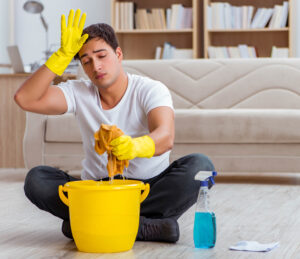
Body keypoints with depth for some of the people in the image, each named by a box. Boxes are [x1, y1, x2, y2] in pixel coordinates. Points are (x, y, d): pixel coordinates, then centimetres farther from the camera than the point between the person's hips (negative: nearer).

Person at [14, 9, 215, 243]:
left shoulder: (151, 90, -8)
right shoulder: (79, 93, 0)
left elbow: (166, 137, -29)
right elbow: (26, 99, -14)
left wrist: (135, 146, -53)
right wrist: (63, 56, -17)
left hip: (150, 188, -2)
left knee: (200, 166, -30)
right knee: (36, 179, -24)